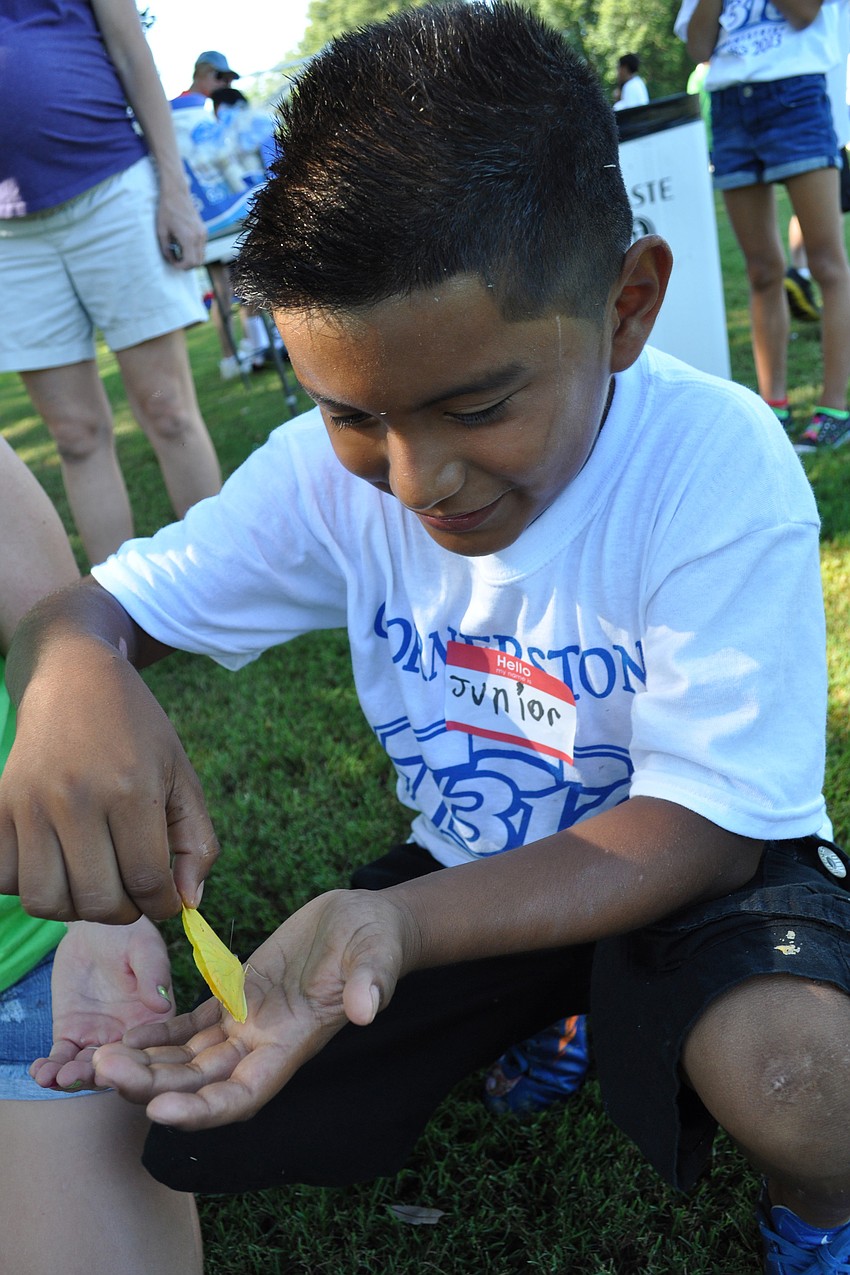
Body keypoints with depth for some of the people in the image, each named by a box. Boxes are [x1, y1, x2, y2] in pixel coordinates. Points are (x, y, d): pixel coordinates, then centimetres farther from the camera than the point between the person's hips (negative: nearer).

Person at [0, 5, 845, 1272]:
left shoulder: (715, 463, -25)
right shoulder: (329, 469, -13)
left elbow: (706, 822, -25)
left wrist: (400, 922, -41)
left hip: (693, 869, -3)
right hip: (476, 866, 4)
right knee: (167, 1125, -1)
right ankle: (551, 1016, 17)